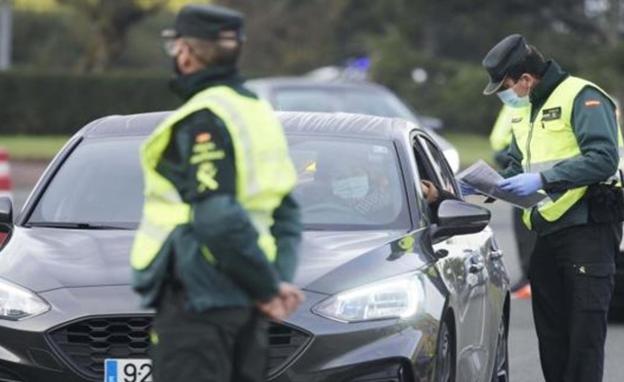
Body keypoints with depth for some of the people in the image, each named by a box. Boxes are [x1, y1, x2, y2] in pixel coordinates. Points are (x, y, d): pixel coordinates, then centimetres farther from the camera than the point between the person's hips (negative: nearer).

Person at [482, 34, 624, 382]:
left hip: (588, 227, -9)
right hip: (549, 232, 9)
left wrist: (543, 179, -24)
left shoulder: (582, 98, -11)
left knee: (585, 328, -10)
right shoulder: (526, 111, 19)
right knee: (551, 329, 11)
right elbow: (516, 168, 24)